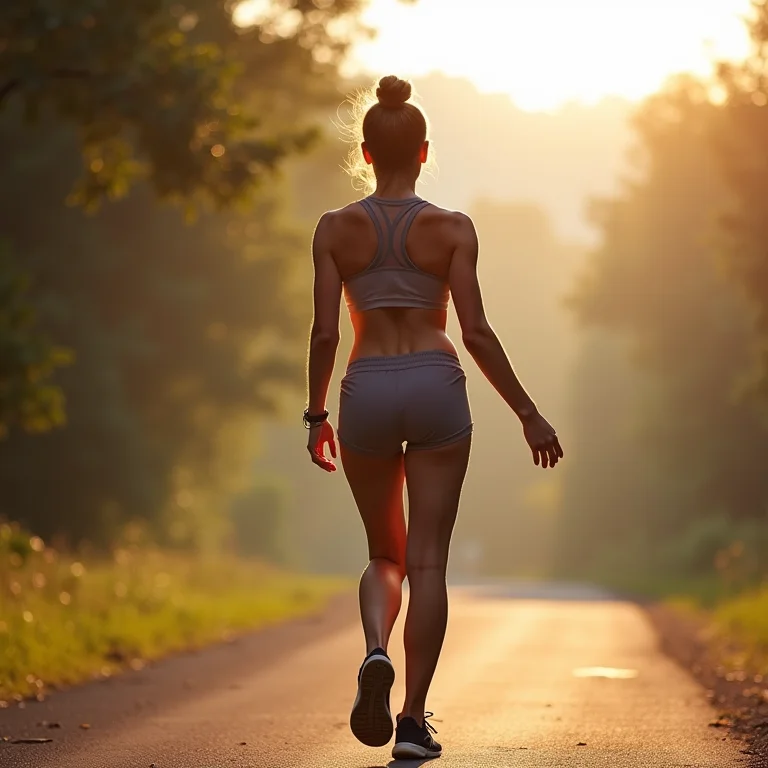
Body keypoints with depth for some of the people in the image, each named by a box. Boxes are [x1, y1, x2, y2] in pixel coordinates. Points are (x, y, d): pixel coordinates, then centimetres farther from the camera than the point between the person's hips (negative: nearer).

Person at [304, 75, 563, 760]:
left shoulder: (336, 228, 2)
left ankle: (375, 652, -13)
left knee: (384, 554, 18)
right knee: (426, 560, 3)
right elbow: (475, 331, -5)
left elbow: (325, 332, 0)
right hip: (436, 386, -1)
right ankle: (414, 719, 0)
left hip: (366, 392, 1)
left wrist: (315, 414, 12)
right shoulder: (452, 228, -1)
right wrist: (528, 412, 2)